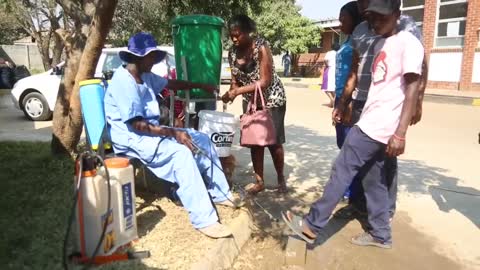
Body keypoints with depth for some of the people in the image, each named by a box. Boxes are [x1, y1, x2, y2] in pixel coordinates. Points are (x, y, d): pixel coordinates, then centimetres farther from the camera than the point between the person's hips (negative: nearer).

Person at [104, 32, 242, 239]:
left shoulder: (145, 77, 9)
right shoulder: (123, 81, -20)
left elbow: (171, 84, 26)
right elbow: (136, 124, -25)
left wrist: (200, 86, 27)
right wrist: (172, 133, -27)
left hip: (150, 130, 10)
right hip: (131, 138, -10)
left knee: (202, 139, 3)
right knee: (181, 152, -33)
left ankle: (219, 193, 14)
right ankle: (203, 220, -30)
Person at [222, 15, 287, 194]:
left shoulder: (261, 47, -22)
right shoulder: (233, 52, -6)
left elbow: (265, 81, -26)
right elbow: (235, 80, 2)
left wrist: (238, 91, -31)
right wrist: (231, 92, -19)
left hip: (272, 99, -5)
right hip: (250, 101, 5)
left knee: (274, 141, 1)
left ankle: (281, 179, 20)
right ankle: (259, 181, 16)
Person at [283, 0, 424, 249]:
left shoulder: (408, 43, -10)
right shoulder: (380, 45, 16)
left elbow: (412, 90, -16)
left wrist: (400, 134, -22)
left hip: (380, 127, -9)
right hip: (370, 123, 9)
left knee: (341, 171, -5)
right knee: (373, 180, 13)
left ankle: (312, 225, 5)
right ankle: (380, 234, 27)